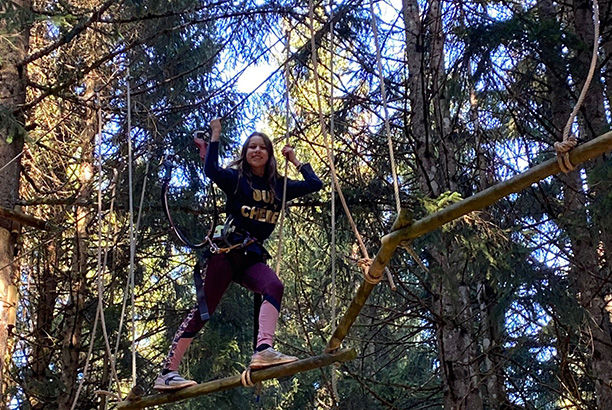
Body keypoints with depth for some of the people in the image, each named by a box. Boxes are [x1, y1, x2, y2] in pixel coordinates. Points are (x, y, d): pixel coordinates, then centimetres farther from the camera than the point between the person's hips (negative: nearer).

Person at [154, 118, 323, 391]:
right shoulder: (235, 179, 2)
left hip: (252, 256, 4)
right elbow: (211, 171, -19)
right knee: (202, 311, -9)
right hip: (226, 250, -4)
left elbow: (315, 185, 17)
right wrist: (215, 136, -14)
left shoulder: (279, 186, 14)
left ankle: (263, 351, -43)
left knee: (274, 287, -28)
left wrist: (295, 161, 16)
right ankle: (167, 373, -7)